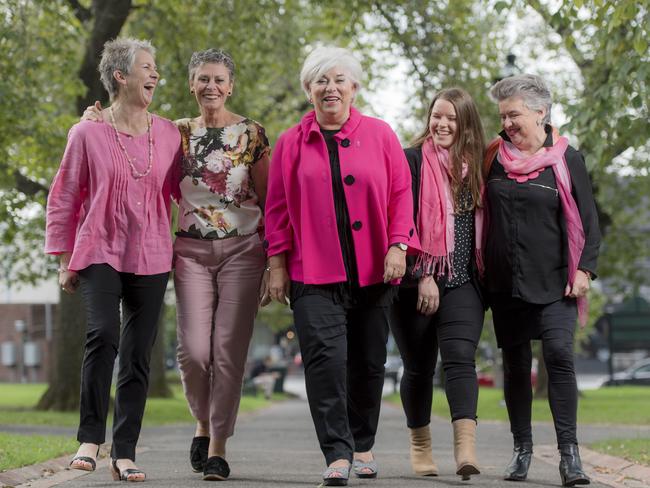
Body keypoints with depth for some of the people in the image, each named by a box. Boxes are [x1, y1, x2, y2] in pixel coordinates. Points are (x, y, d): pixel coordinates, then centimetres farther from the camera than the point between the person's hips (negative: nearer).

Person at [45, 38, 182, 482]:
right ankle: (90, 437, -12)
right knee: (103, 333, -24)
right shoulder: (88, 133, -1)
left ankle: (125, 453, 8)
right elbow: (63, 198, 4)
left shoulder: (168, 134, 7)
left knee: (138, 355, 2)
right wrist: (65, 259, 2)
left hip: (150, 258, 3)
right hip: (100, 252, -3)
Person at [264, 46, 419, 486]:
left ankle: (363, 445, 25)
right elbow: (278, 207, 7)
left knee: (368, 362, 8)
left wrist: (398, 246, -5)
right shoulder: (291, 143, 7)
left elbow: (401, 194, 5)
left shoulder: (380, 134, 7)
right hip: (315, 272, -1)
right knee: (326, 358, -14)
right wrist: (278, 264, 2)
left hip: (373, 271, 1)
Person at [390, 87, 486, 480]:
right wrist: (422, 275, -14)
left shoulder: (475, 168, 10)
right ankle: (420, 445, 25)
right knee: (419, 367, 7)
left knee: (461, 357, -15)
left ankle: (466, 446, -28)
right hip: (418, 281, -2)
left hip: (463, 282, 2)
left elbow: (480, 224, 15)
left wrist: (483, 278, 7)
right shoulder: (413, 161, -1)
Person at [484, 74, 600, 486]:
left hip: (553, 282, -3)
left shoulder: (566, 159, -2)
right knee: (516, 363, 7)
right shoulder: (495, 157, 6)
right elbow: (482, 212, 15)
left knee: (559, 354, -15)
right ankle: (522, 449, 16)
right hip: (505, 282, 3)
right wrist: (480, 266, 8)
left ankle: (569, 452, -13)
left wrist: (585, 269, -9)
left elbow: (588, 220, 0)